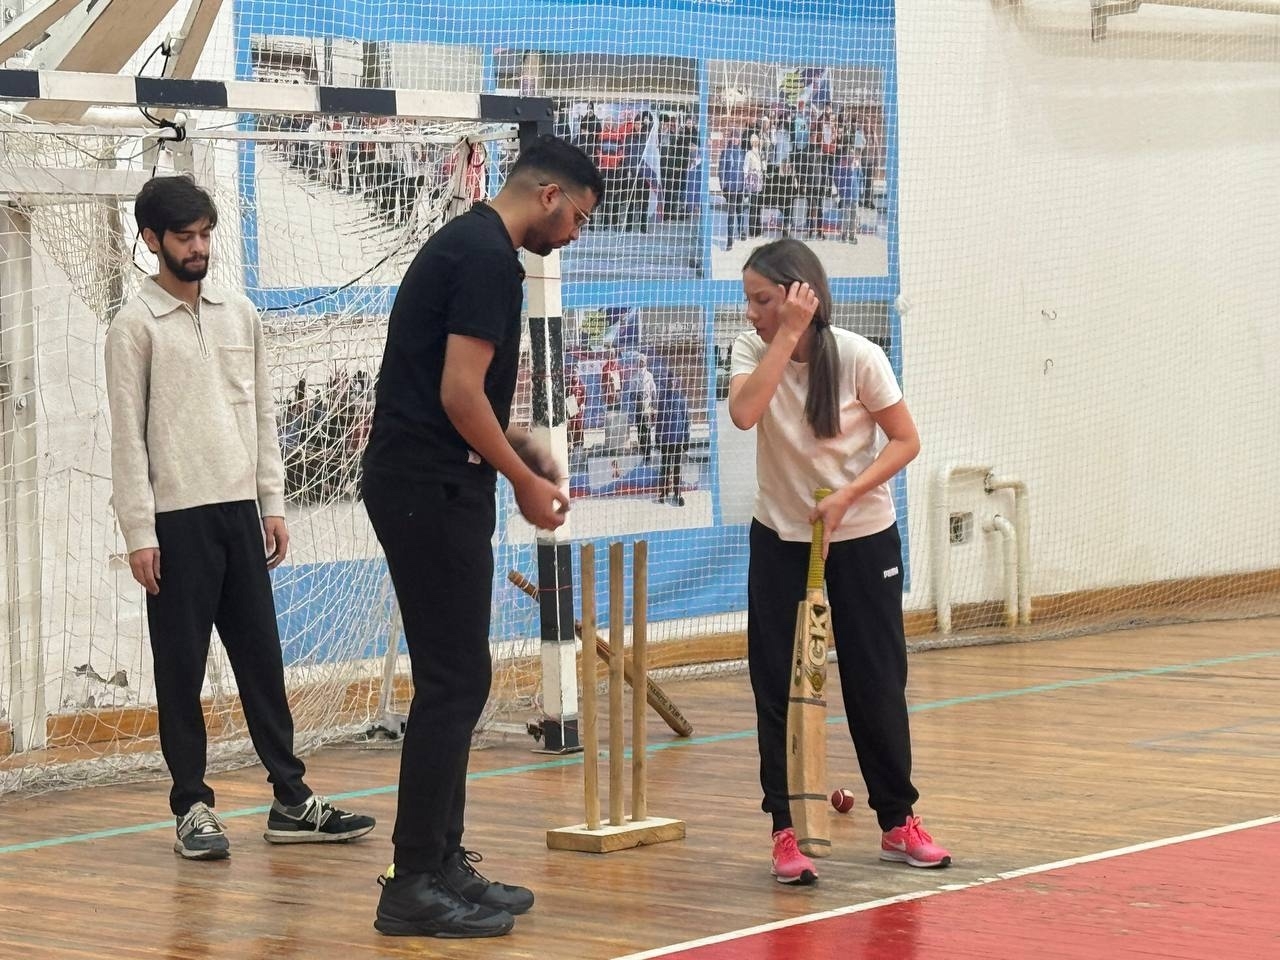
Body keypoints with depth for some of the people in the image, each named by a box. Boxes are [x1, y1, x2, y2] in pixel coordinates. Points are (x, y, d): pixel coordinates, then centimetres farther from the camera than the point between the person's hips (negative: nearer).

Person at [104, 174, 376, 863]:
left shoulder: (239, 314, 11)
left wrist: (273, 503, 8)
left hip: (239, 512, 5)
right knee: (181, 666, 1)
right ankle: (193, 806, 8)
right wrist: (139, 534, -12)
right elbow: (127, 435, -8)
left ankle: (291, 801, 11)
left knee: (261, 658, 7)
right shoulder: (135, 325, -5)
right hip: (176, 520, -5)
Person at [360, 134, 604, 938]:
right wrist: (524, 481, -9)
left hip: (423, 485, 10)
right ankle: (415, 885, -6)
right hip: (432, 489, -10)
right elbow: (459, 393, -20)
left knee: (455, 679, 13)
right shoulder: (488, 259, -14)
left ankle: (443, 862, 18)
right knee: (454, 681, -8)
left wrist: (521, 448, 16)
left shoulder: (468, 245, 17)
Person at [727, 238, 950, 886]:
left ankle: (898, 822, 18)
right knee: (777, 687, -2)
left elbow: (905, 440, -10)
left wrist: (846, 496, -22)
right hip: (780, 540, 2)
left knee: (877, 685, 4)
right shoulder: (754, 350, -8)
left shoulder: (857, 357, -15)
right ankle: (786, 831, 4)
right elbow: (744, 413, -28)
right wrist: (788, 336, -29)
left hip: (862, 539, -2)